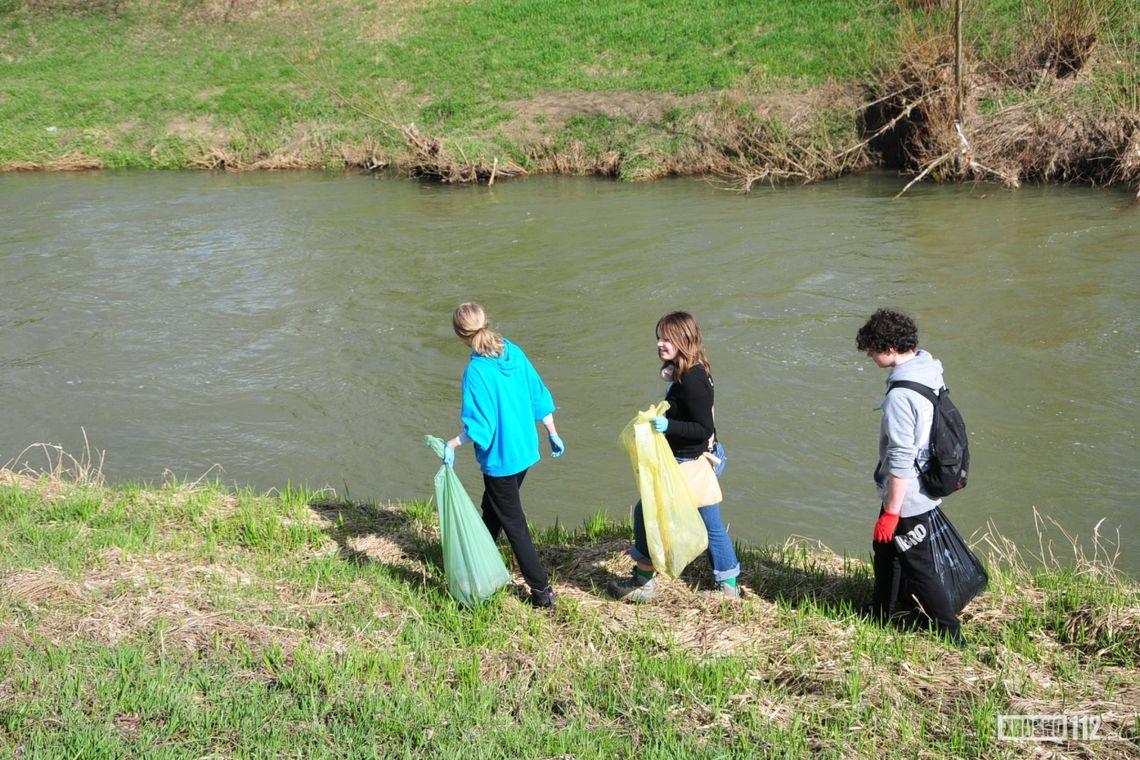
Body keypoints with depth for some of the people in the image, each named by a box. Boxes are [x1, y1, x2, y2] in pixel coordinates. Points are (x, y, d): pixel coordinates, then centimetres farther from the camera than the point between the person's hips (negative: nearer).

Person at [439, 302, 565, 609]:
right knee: (492, 508, 26)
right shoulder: (514, 353, -3)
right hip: (525, 450, 8)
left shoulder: (475, 372, -24)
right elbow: (538, 395, 4)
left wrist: (453, 444, -12)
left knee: (514, 524, 5)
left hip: (500, 459, -8)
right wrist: (552, 433, 14)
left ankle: (542, 591, 10)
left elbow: (481, 426, -25)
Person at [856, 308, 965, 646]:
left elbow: (901, 459, -27)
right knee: (885, 548, 25)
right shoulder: (928, 371, 1)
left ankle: (952, 637, 15)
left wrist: (891, 512, -19)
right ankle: (880, 616, 41)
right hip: (925, 486, 10)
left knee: (918, 569, 4)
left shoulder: (900, 396, -28)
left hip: (906, 498, -10)